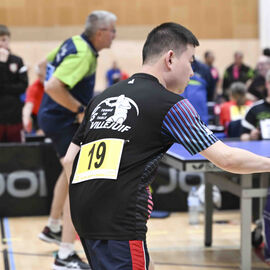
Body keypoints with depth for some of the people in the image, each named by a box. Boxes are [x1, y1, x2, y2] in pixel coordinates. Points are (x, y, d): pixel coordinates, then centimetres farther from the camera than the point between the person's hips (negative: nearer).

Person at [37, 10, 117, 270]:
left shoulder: (73, 43, 6)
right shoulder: (82, 55, -24)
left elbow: (44, 65, 20)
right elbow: (53, 87, -33)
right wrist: (80, 110, -26)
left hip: (54, 117, 11)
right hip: (64, 122, -11)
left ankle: (52, 228, 47)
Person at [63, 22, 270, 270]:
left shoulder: (102, 98, 17)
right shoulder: (170, 103, -3)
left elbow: (70, 160, 19)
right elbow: (225, 158, -3)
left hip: (82, 213, 8)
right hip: (120, 224, -8)